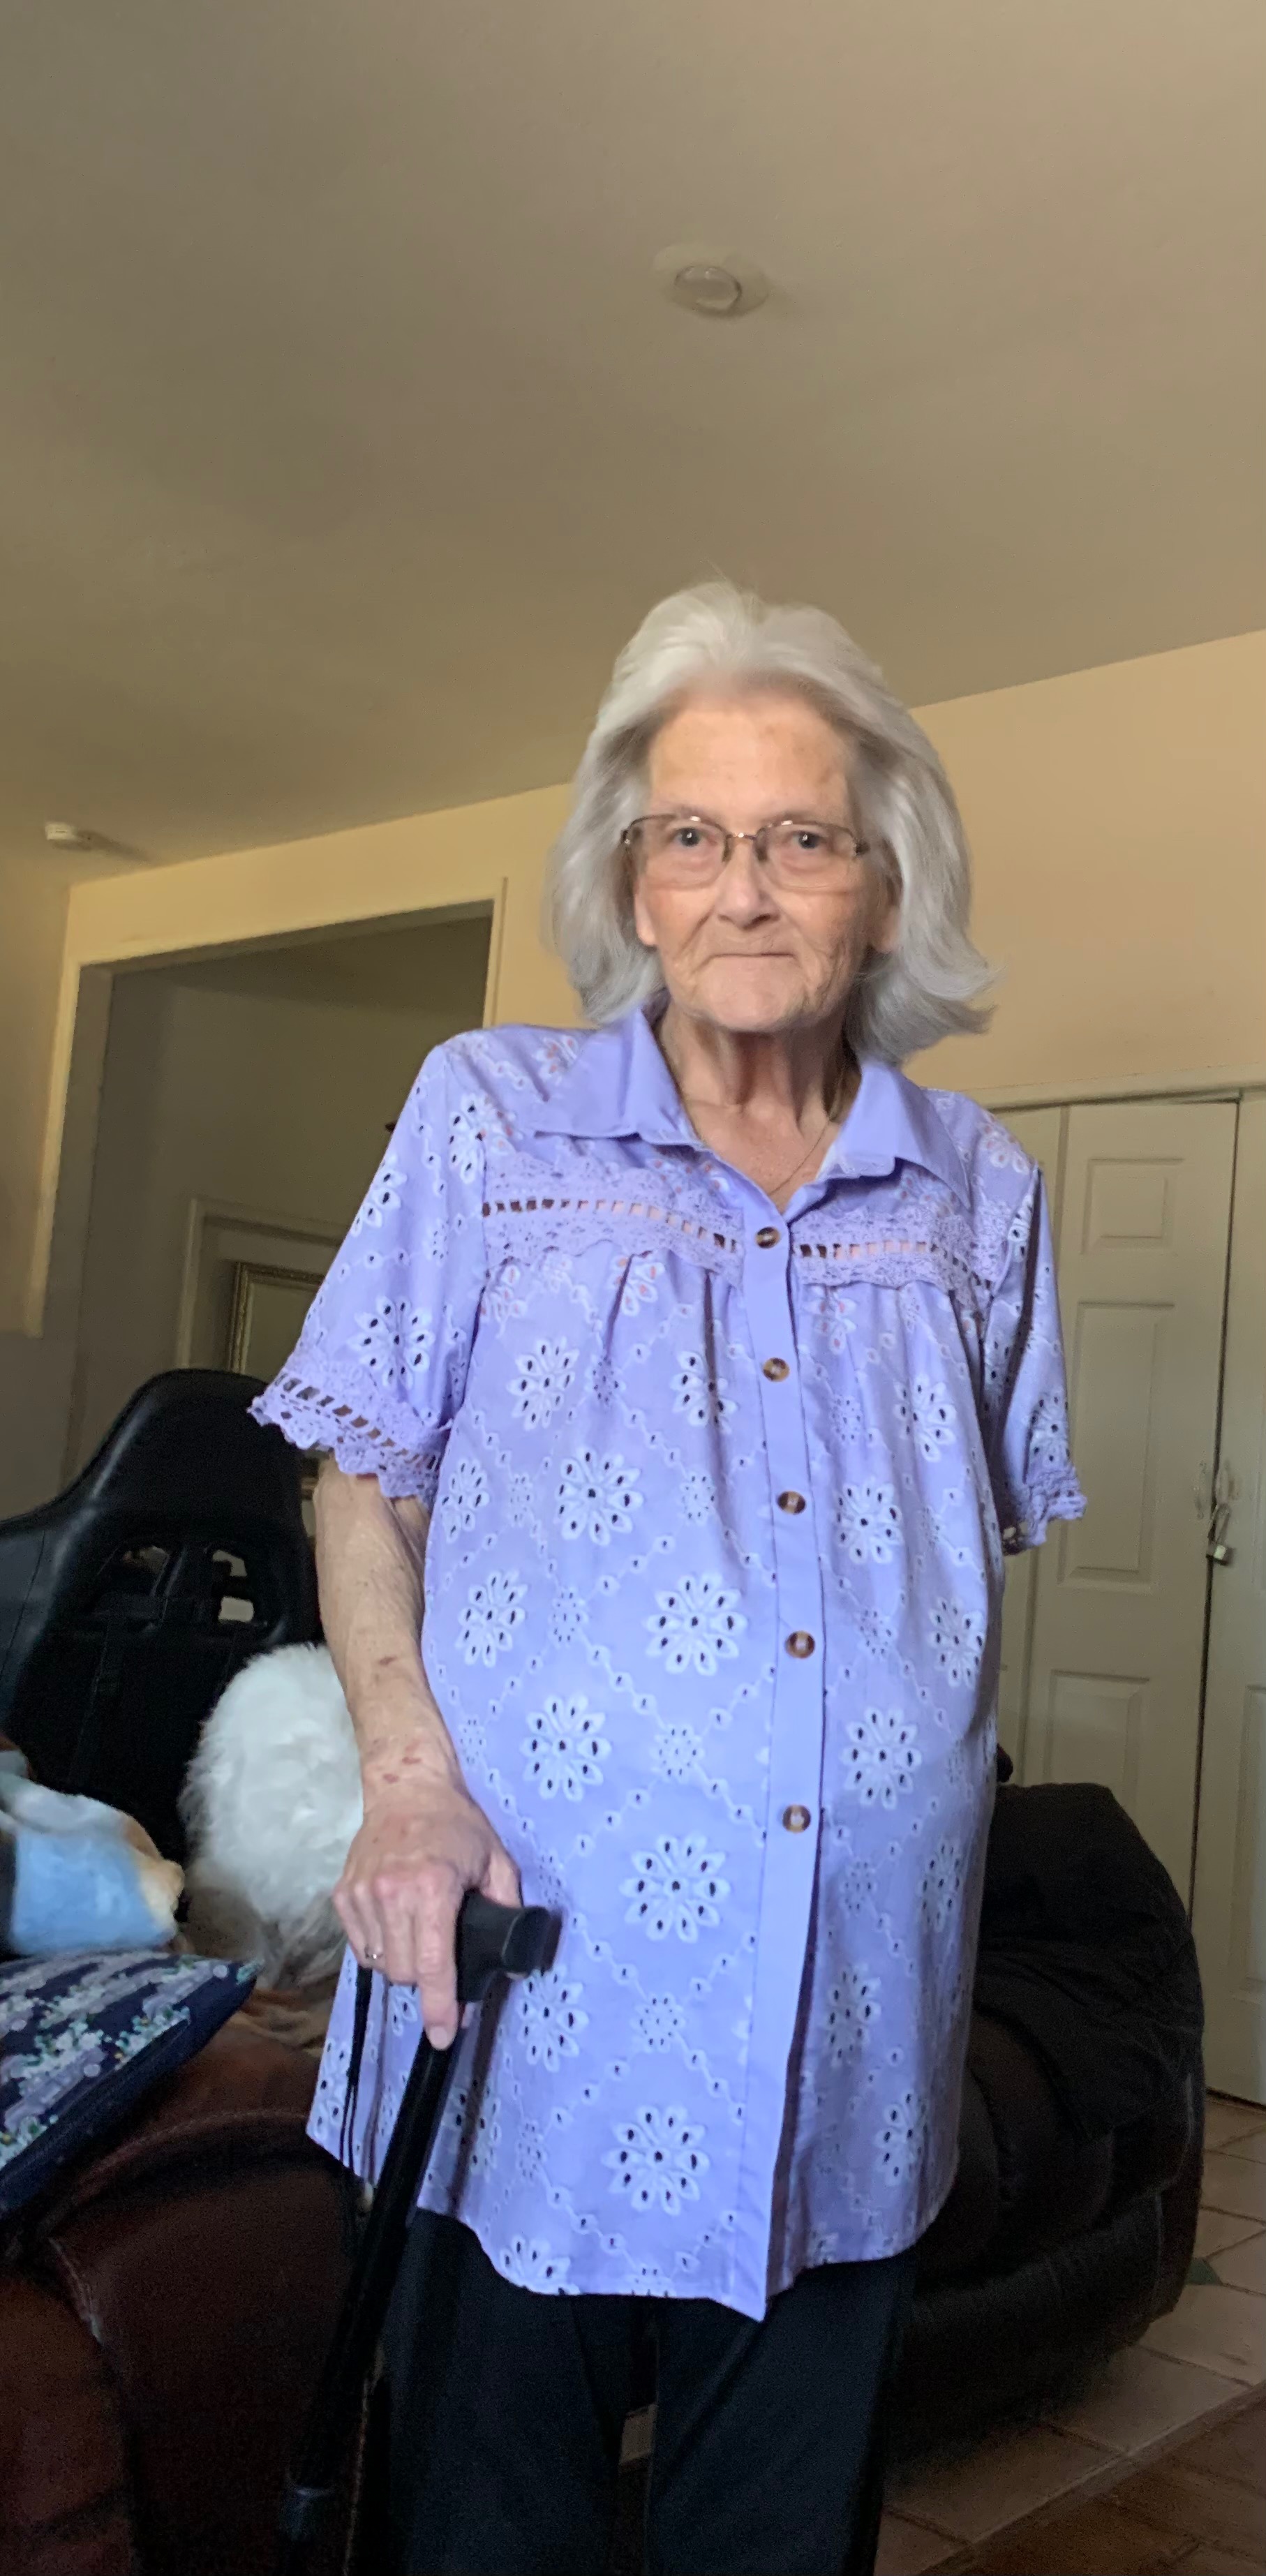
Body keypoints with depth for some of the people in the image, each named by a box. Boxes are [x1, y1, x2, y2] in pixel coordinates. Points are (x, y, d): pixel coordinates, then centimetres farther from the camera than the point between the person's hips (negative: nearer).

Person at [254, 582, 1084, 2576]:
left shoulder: (978, 1192, 6)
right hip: (533, 1994, -2)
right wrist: (406, 1768, -12)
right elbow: (364, 1472, 1)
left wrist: (946, 1767, 7)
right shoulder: (490, 1115, 0)